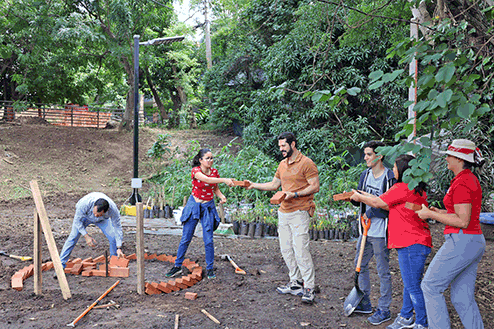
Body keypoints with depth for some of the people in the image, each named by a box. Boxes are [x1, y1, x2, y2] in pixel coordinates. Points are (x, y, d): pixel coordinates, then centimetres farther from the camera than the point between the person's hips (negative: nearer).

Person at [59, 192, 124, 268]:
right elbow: (77, 220, -26)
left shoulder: (113, 209, -40)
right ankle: (61, 264, -2)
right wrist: (86, 236, -30)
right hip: (84, 216, -1)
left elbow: (117, 227, -26)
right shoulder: (84, 203, -44)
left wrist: (119, 248, -27)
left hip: (102, 220, 1)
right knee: (73, 237, -14)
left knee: (113, 237, -14)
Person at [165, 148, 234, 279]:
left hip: (208, 207, 3)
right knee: (185, 238, 4)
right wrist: (224, 180, -43)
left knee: (208, 240, -1)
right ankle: (177, 266, 19)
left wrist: (221, 196, -9)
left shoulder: (214, 172, -1)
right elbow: (207, 179, -34)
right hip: (194, 205, -2)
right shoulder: (195, 170, -15)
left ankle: (210, 268, 13)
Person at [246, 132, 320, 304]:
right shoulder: (282, 164, 15)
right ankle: (295, 283, 20)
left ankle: (309, 288, -2)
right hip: (283, 212, 8)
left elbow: (315, 187, -12)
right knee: (286, 249, 9)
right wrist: (254, 185, 14)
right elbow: (274, 184, 23)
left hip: (299, 212, -8)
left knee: (300, 250, -11)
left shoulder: (306, 163, -8)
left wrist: (295, 194, -20)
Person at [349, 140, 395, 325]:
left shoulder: (390, 178, -14)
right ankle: (364, 304, 33)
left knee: (383, 272, 4)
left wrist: (371, 213, -18)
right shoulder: (365, 175, 8)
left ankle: (384, 310, 17)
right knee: (360, 266, 17)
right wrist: (352, 197, -8)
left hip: (380, 233, -8)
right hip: (366, 231, 8)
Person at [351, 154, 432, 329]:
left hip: (412, 244, -11)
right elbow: (392, 207, 19)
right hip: (414, 242, 11)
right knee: (409, 283, 19)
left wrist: (359, 197, 9)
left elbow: (378, 203, -8)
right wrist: (367, 196, 20)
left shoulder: (402, 188, -17)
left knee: (412, 286, -3)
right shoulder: (417, 189, 14)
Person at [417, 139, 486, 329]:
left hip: (461, 242, -10)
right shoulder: (471, 180, 15)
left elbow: (462, 221, -20)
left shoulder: (461, 183, -16)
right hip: (475, 242, 10)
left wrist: (431, 215, -12)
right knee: (462, 297, 13)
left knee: (430, 285, 0)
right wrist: (440, 212, 15)